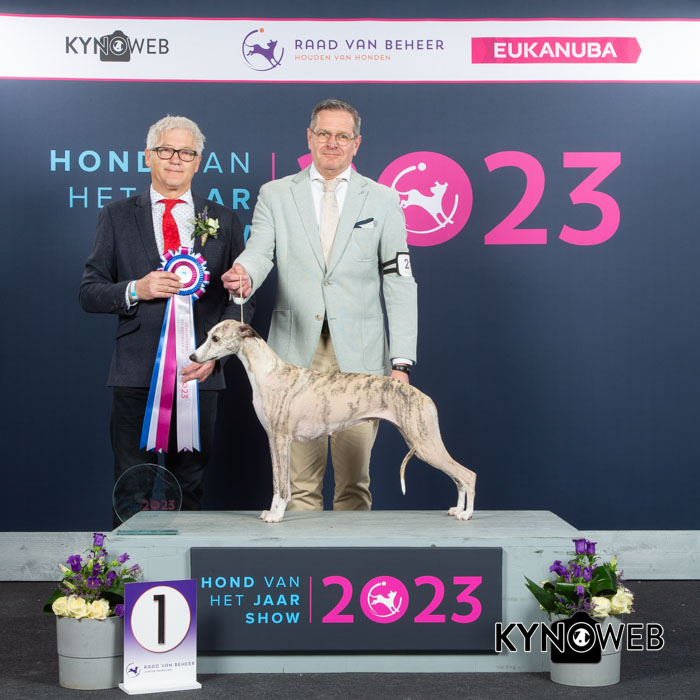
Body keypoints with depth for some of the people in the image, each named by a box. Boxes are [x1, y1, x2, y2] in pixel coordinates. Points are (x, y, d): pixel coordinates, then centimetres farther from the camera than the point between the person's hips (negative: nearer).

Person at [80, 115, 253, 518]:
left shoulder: (224, 221, 11)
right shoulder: (118, 217, 9)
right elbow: (90, 293, 7)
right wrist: (135, 290, -13)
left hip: (200, 372, 1)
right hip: (136, 373, -1)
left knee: (191, 488, 5)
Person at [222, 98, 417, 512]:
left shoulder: (383, 201, 9)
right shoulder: (275, 195, 11)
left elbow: (400, 284, 5)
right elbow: (258, 253, -3)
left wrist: (401, 362, -3)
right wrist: (244, 278, -29)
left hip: (359, 358, 0)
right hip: (296, 355, 0)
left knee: (355, 482, 3)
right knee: (301, 483, 2)